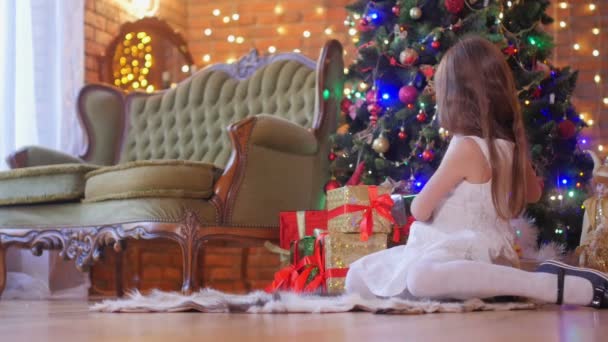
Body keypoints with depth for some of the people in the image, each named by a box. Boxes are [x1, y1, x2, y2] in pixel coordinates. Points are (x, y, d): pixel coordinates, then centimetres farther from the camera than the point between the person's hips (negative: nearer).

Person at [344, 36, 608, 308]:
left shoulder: (467, 147, -17)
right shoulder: (511, 145, 5)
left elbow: (420, 210, -11)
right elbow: (533, 194, 24)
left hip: (469, 255, -9)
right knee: (357, 276, 11)